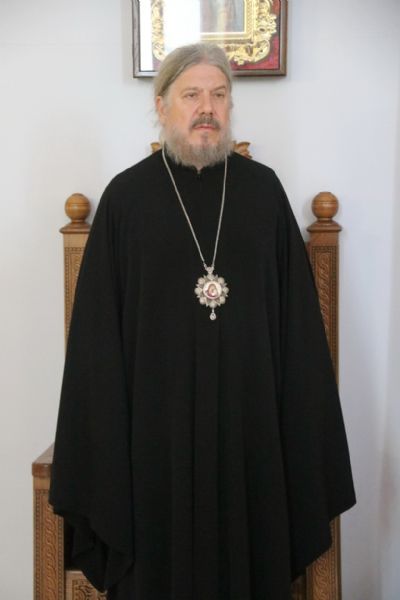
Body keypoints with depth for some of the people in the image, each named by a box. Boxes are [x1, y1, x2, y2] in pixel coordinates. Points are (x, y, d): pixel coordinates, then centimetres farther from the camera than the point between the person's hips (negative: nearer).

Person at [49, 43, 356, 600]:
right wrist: (105, 433, -5)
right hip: (157, 415, -1)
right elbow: (99, 327, -2)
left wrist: (299, 422, 0)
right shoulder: (126, 195, -2)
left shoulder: (263, 189, 3)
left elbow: (296, 312, 3)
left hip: (249, 414, 2)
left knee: (247, 549, 13)